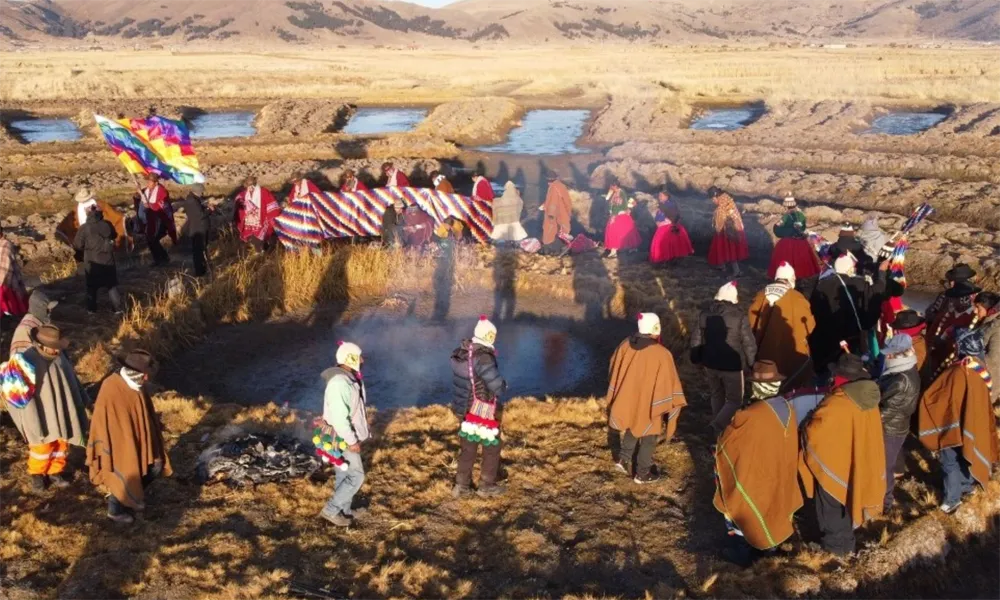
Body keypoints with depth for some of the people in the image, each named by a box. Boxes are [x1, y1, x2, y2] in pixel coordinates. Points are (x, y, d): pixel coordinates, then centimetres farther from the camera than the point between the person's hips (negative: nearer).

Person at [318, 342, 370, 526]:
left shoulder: (348, 378, 5)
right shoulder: (340, 383, -28)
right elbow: (339, 417, -29)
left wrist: (355, 437, 19)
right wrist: (352, 441, -23)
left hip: (346, 436, 10)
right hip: (342, 438, -10)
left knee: (345, 475, 19)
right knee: (356, 476, -1)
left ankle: (344, 510, 32)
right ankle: (331, 510, 8)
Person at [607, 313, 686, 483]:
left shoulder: (625, 345, -10)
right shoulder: (661, 354, -27)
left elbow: (614, 373, 3)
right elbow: (667, 384, -19)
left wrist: (621, 396, 19)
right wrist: (671, 407, -4)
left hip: (628, 399, 5)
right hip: (650, 404, -5)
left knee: (632, 428, 30)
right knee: (648, 439, 15)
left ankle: (623, 458, 28)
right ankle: (642, 473, 26)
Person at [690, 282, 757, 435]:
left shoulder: (705, 313, -1)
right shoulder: (739, 316, -16)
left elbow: (696, 338, 8)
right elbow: (748, 343, -11)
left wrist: (696, 358, 21)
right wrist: (751, 363, 2)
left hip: (710, 363, 5)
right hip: (731, 365, -5)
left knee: (716, 395, 23)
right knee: (735, 400, 8)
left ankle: (719, 431, 33)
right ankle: (719, 426, -12)